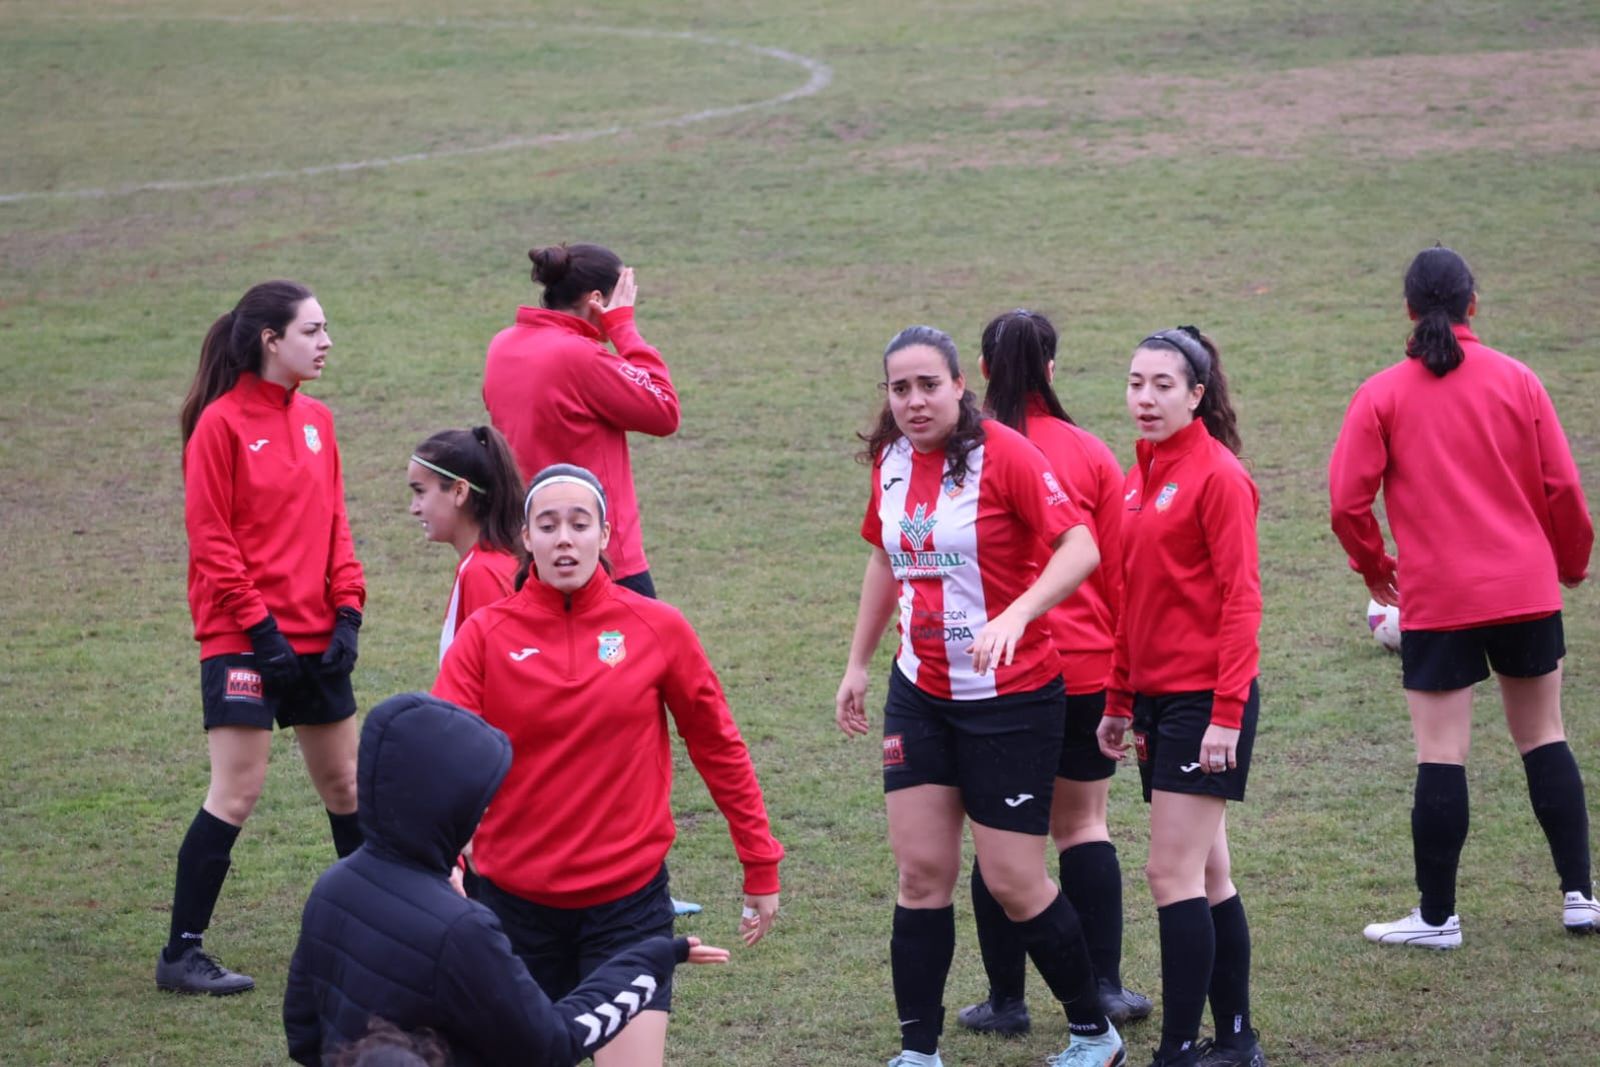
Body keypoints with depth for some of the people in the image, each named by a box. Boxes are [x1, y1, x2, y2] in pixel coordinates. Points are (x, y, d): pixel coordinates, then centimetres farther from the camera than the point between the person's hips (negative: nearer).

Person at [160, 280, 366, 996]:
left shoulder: (315, 421, 10)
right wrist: (258, 625, -15)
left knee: (344, 783, 14)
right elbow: (211, 542, -12)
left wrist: (347, 612, 1)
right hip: (244, 640, -7)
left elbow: (333, 525, 13)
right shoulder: (221, 424, -10)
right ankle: (182, 955, -4)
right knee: (237, 791, -9)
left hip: (315, 638, 7)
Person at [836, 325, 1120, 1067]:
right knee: (921, 872, 2)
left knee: (1012, 881, -1)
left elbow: (1080, 547, -22)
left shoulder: (1003, 454, -16)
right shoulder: (890, 461, 4)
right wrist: (858, 664, 21)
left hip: (1012, 697, -6)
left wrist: (1017, 615, -35)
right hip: (921, 695, 6)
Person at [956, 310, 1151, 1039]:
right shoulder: (1090, 456, -1)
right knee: (1082, 825, 13)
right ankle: (1105, 988, 11)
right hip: (1085, 670, 2)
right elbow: (1118, 574, 2)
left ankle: (1006, 1000, 10)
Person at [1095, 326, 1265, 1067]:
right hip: (1156, 695, 8)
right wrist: (1119, 699, 19)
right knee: (1206, 877, 12)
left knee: (1175, 874, -10)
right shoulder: (1141, 472, 13)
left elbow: (1241, 600, -15)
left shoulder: (1218, 476, -12)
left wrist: (1227, 713, -19)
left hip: (1205, 696, -8)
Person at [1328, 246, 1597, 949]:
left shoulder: (1382, 395, -4)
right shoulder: (1516, 382, 0)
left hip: (1436, 601, -2)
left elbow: (1348, 501, -7)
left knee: (1440, 755, 0)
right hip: (1526, 591, 2)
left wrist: (1374, 566, 12)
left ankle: (1437, 916, 4)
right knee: (1544, 739, 13)